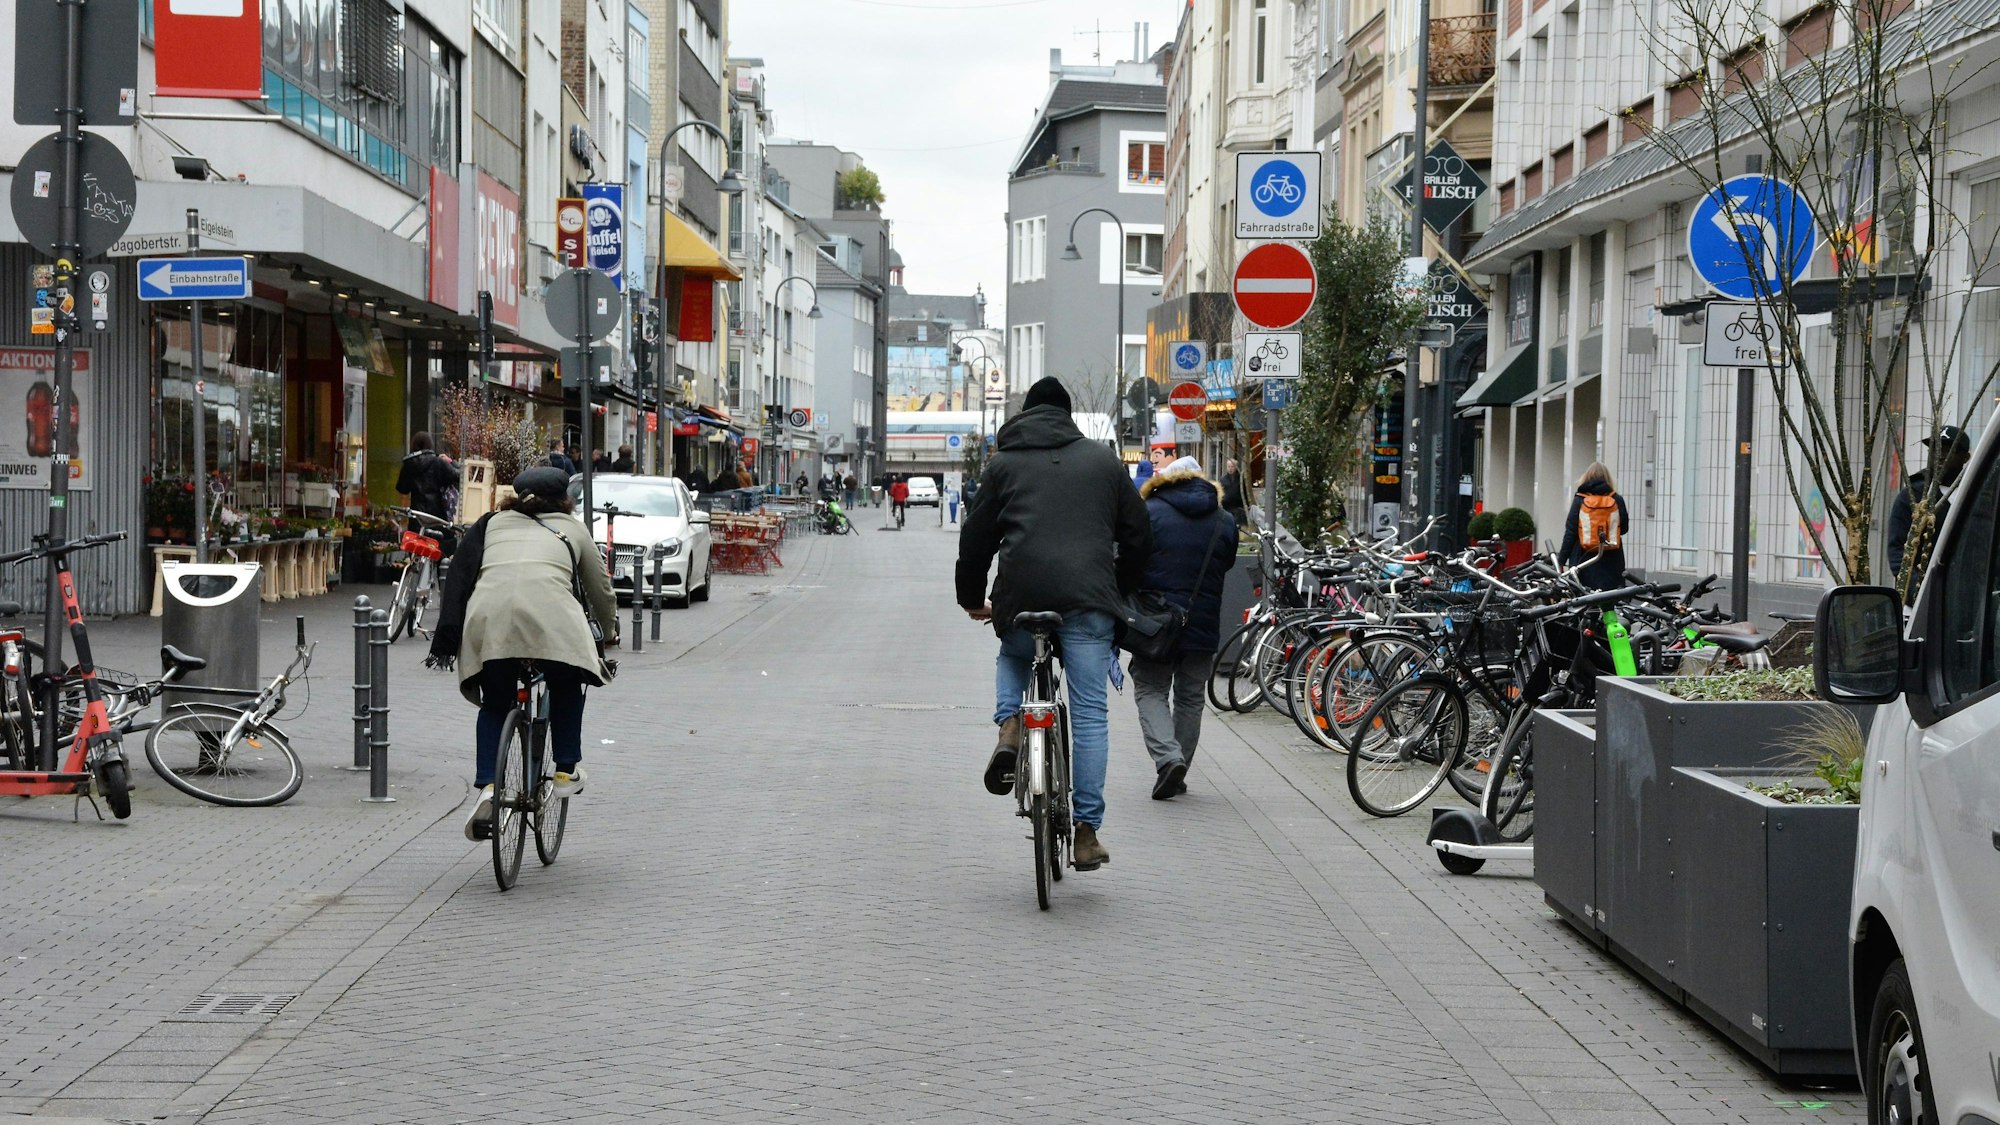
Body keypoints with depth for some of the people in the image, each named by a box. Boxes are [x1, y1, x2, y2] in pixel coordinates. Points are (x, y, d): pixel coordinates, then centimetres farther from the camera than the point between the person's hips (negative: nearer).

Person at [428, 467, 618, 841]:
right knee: (567, 686, 29)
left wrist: (447, 639, 27)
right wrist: (609, 632, 55)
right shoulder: (573, 529, 31)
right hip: (551, 614, -1)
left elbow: (460, 578, 25)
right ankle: (567, 771, 26)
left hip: (489, 615, 1)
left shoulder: (493, 524, 33)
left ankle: (487, 788, 3)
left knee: (494, 704, 21)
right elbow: (600, 590, 37)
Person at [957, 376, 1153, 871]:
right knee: (1090, 713, 3)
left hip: (1021, 596, 1)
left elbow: (976, 538, 17)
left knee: (1013, 657, 33)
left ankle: (1009, 727, 4)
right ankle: (1087, 833, 0)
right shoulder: (1102, 460, 16)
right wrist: (1120, 593, 31)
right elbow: (1138, 536, 17)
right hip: (1090, 600, 0)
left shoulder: (1004, 464, 15)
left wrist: (972, 599, 31)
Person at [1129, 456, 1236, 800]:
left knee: (1150, 691, 6)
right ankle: (1178, 774, 17)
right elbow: (1227, 565, 14)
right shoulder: (1225, 521, 6)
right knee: (1190, 698, 14)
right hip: (1204, 625, 3)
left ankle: (1167, 756, -16)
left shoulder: (1149, 513, -5)